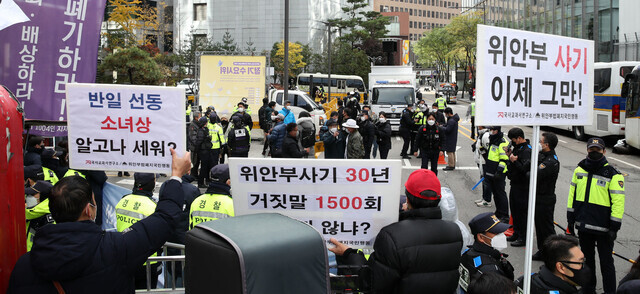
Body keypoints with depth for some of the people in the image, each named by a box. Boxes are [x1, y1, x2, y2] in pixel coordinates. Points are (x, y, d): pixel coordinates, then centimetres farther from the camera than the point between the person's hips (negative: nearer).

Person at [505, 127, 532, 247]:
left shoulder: (527, 150, -19)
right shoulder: (517, 147, 11)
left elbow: (524, 169, -27)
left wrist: (514, 161, -22)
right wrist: (509, 155, 3)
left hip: (522, 186, -10)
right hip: (515, 184, 10)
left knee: (521, 212, -3)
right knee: (514, 210, 18)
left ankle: (523, 237, 5)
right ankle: (516, 234, 30)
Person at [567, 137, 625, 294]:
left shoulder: (613, 175, -10)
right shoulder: (580, 170, 6)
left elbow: (618, 202, -11)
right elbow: (573, 194, 13)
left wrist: (614, 227, -13)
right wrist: (571, 218, 12)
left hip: (603, 228, -5)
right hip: (583, 225, 5)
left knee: (606, 262, 5)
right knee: (587, 259, 18)